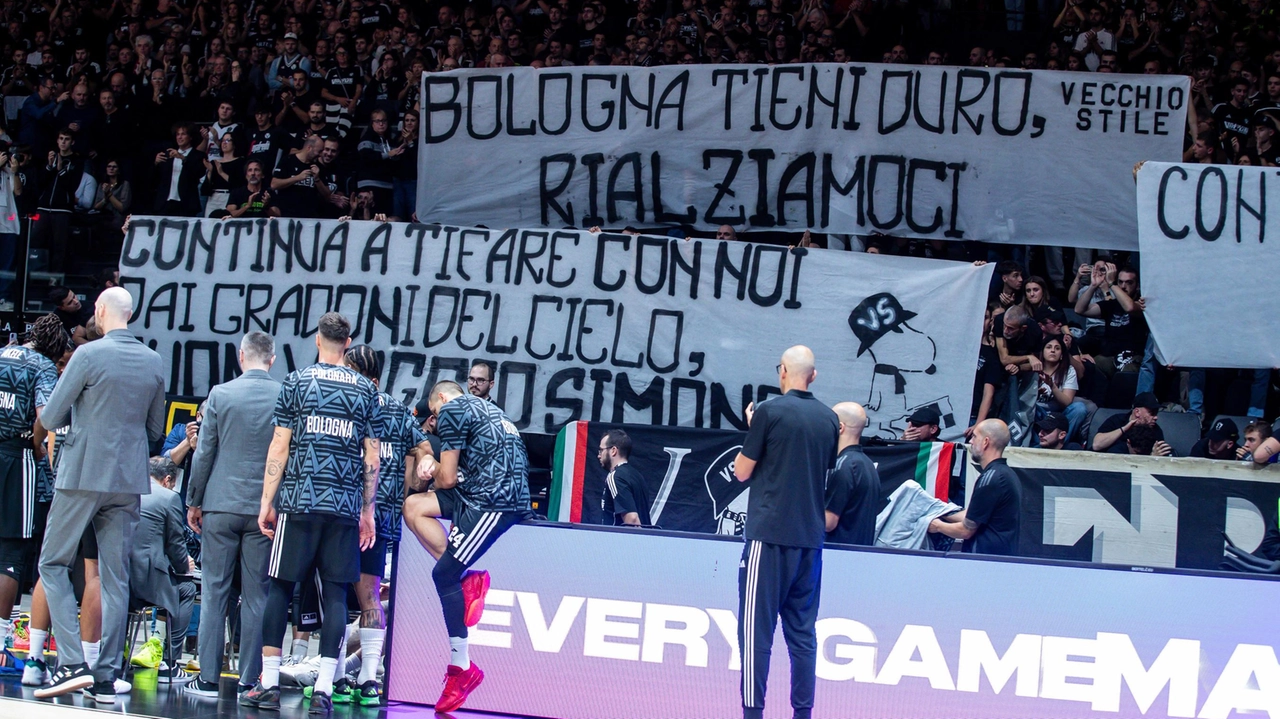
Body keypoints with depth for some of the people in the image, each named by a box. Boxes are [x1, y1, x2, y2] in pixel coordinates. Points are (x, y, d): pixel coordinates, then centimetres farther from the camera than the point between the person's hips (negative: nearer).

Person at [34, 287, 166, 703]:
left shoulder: (89, 355, -10)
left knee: (53, 564, 5)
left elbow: (49, 419, -6)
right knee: (116, 576, 7)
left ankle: (73, 663, -8)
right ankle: (107, 676, 4)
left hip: (84, 477, -5)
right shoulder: (154, 363, 7)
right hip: (130, 481, 5)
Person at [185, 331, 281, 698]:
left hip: (221, 504, -1)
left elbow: (204, 452, 0)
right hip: (265, 509, 1)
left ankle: (208, 678, 3)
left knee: (214, 591, 4)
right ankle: (250, 679, 5)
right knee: (256, 595, 5)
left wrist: (194, 502, 10)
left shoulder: (220, 394, -3)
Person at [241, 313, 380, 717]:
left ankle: (268, 684, 3)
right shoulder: (365, 390, 9)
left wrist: (267, 502, 3)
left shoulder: (297, 382, 3)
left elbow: (279, 447, -1)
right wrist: (367, 510, 14)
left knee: (280, 588, 6)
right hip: (346, 506, 2)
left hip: (298, 502, -1)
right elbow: (372, 458, 8)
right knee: (335, 594, 2)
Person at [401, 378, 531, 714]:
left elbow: (447, 478, -5)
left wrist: (435, 471, 18)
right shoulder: (484, 408, 26)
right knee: (413, 507, 10)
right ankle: (468, 580, 1)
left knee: (443, 575, -7)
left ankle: (462, 667, -6)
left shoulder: (451, 410, -2)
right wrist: (434, 463, 10)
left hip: (494, 500, -9)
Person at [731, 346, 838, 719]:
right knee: (802, 629, 9)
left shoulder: (769, 411, -7)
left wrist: (751, 429, 13)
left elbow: (742, 471, 0)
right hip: (811, 536, 5)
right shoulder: (829, 419, 8)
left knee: (756, 628, -3)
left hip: (769, 534, -5)